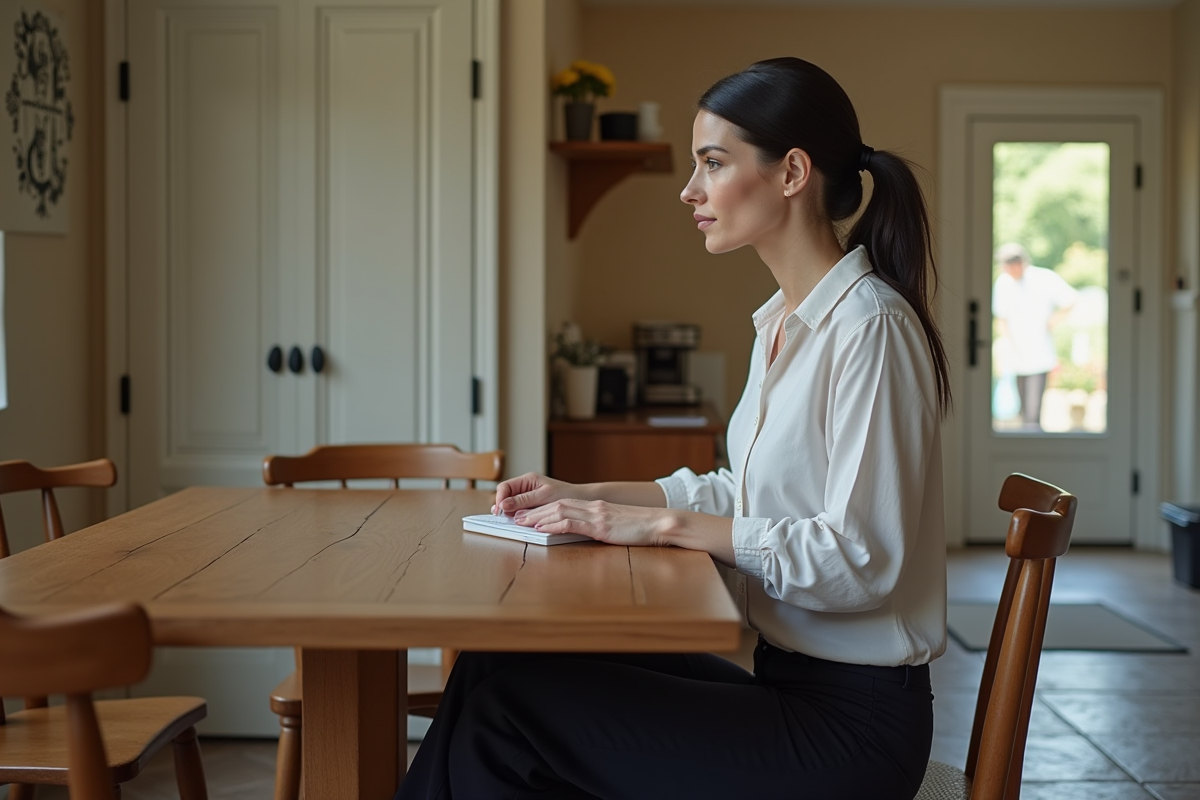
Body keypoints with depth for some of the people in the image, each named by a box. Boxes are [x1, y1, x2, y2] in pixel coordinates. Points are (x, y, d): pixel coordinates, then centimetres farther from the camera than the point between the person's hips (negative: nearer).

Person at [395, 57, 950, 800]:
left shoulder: (869, 327, -18)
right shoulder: (785, 321, 12)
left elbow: (860, 559, -22)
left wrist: (666, 526, -20)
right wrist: (591, 496, 10)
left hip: (853, 723, -8)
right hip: (789, 682, 8)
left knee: (505, 709, -12)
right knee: (494, 669, -3)